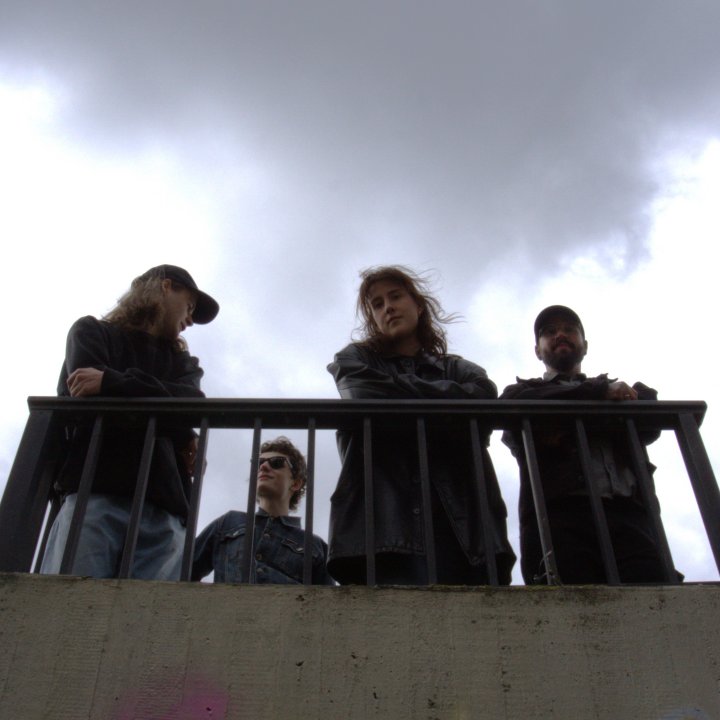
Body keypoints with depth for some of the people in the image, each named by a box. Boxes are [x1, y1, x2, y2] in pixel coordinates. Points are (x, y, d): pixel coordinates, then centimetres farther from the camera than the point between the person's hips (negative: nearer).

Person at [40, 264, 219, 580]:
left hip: (162, 508, 3)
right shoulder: (91, 332, 22)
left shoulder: (184, 362, 32)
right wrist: (174, 435, 7)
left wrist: (112, 383, -4)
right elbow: (90, 401, 2)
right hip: (94, 494, -2)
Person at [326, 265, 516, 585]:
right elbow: (366, 398, 2)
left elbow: (485, 395, 5)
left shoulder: (456, 368, 29)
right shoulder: (355, 359, 25)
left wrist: (402, 399, 4)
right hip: (389, 517, -2)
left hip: (462, 518, 3)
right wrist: (451, 395, 11)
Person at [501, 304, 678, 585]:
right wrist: (601, 393, 5)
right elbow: (516, 406, 4)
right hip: (557, 513, -1)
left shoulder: (619, 390, 36)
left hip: (627, 512, 2)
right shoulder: (524, 390, 30)